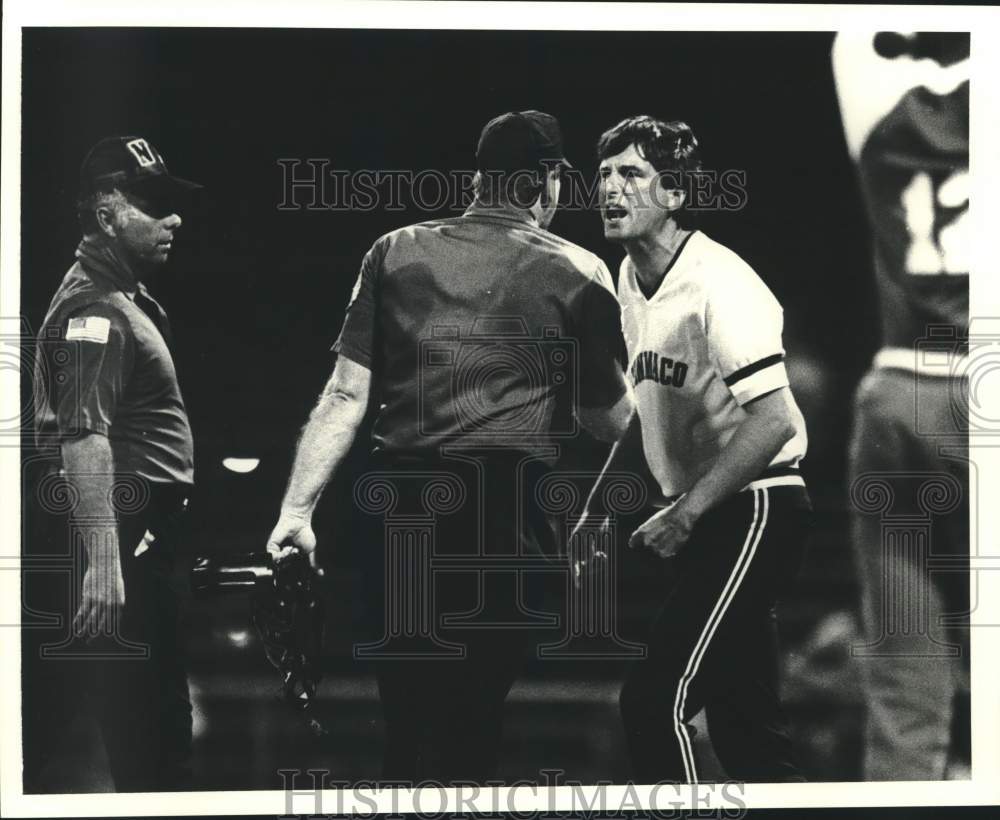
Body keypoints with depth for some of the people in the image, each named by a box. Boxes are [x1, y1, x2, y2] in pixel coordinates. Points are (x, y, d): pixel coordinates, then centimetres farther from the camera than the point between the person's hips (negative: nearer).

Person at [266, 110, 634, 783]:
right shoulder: (577, 273, 2)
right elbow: (611, 422, 9)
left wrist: (298, 509, 4)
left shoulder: (396, 252, 9)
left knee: (406, 711, 15)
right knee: (469, 725, 3)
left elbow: (346, 396, 3)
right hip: (504, 512, -3)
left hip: (402, 502, 3)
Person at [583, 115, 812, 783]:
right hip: (702, 517, 9)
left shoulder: (719, 283, -18)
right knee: (744, 723, 12)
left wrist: (684, 515, -23)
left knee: (655, 699, -14)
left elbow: (771, 421, -25)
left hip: (753, 509, -9)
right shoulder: (631, 277, 9)